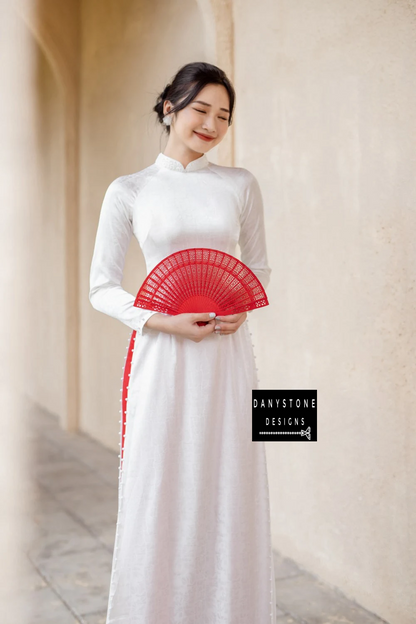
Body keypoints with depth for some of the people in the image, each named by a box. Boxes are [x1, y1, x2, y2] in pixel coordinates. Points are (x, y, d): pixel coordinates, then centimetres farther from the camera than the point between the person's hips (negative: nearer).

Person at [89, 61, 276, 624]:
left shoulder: (240, 184, 8)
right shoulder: (129, 191, 2)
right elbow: (102, 287, 2)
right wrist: (163, 320, -13)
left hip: (228, 355, 2)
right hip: (163, 357, -2)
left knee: (230, 492, 7)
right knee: (161, 492, 3)